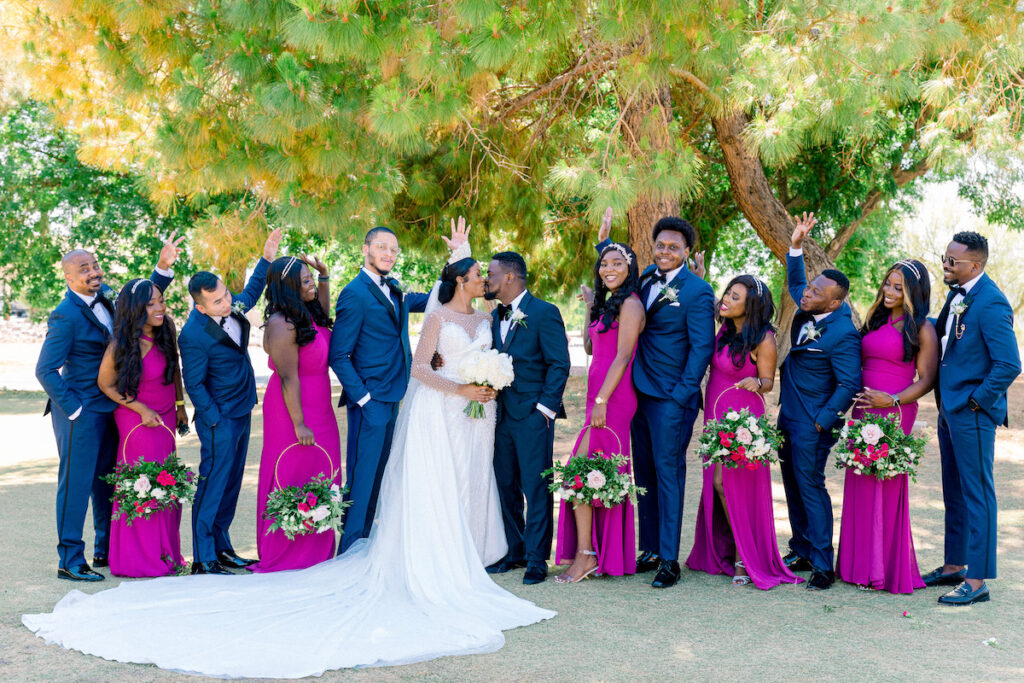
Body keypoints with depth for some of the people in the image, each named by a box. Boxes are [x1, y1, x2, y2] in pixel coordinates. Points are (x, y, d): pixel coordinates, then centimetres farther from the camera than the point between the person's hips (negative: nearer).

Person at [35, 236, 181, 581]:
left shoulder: (105, 296, 4)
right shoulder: (65, 316, -18)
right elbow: (45, 371, -17)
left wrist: (163, 267, 6)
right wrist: (73, 410, -16)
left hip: (109, 408, 8)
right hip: (80, 411, -8)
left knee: (108, 479, 16)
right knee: (76, 482, -2)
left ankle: (107, 550, 29)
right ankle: (70, 561, 8)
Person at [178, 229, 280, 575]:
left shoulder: (231, 306, -2)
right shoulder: (194, 335, -25)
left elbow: (250, 293, 22)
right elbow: (194, 385, -17)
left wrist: (267, 257, 16)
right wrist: (215, 421, -14)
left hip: (242, 413, 9)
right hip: (219, 419, -8)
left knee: (230, 484, 16)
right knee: (213, 485, -2)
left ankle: (222, 549, 27)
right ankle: (203, 559, 6)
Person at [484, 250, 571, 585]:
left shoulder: (544, 313, -7)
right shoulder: (496, 316, 15)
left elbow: (559, 365, -9)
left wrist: (545, 407, -13)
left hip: (533, 415, -7)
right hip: (502, 414, 7)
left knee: (536, 488, -3)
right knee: (506, 485, 11)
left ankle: (536, 559, 5)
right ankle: (514, 552, 23)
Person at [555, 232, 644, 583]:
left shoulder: (630, 305, -11)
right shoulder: (608, 304, 18)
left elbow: (622, 356, -16)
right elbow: (589, 347, 21)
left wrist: (601, 401, -19)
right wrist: (590, 306, 19)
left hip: (613, 397, -10)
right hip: (600, 395, 10)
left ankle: (585, 554, -8)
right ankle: (609, 553, 19)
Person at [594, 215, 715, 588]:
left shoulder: (697, 291, -10)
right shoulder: (648, 277, 10)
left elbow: (702, 347, -11)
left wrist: (682, 396, -13)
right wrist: (605, 245, 18)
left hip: (670, 398, -7)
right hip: (639, 391, 7)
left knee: (668, 471, -3)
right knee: (644, 472, 11)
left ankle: (669, 559, 3)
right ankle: (649, 548, 21)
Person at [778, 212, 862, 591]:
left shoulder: (843, 334, -23)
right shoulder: (808, 311, 1)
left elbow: (850, 385, -20)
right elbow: (795, 283, 22)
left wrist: (822, 421, -16)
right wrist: (796, 246, 9)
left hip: (812, 425, -9)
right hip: (788, 417, 9)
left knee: (810, 486, -5)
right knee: (793, 486, 15)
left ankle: (822, 565, 3)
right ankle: (801, 552, 26)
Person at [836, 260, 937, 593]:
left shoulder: (922, 329, -5)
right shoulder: (876, 321, 15)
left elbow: (926, 379, -8)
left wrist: (893, 400, -17)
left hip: (894, 413, -7)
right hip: (864, 409, 7)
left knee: (887, 485, -3)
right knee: (860, 484, 7)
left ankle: (888, 569, 7)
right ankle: (862, 563, 16)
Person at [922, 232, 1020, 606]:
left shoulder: (991, 304, -19)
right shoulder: (957, 295, 9)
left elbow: (1009, 365, -21)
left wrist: (976, 402, -15)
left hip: (972, 413, -9)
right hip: (949, 408, 9)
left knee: (977, 494, -2)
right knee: (954, 493, 17)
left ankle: (978, 580, 6)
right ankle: (955, 565, 30)